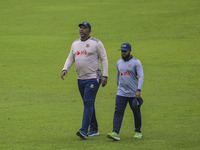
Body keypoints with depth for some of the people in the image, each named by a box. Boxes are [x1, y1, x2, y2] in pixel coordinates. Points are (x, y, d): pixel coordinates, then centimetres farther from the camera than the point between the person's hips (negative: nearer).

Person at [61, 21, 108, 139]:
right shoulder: (75, 43, 13)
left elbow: (104, 59, -7)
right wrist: (65, 69, -3)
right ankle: (94, 129, 21)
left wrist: (105, 76, -14)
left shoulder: (96, 43, -7)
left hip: (93, 78, -7)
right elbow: (70, 58, 16)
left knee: (88, 103, -15)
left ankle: (84, 130, -23)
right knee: (88, 104, 12)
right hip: (81, 79, 7)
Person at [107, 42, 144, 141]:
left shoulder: (136, 62, -6)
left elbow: (141, 77, -13)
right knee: (118, 112, -10)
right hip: (121, 93, 4)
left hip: (133, 93, -3)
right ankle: (115, 133, -19)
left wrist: (138, 90, -23)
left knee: (136, 112, 7)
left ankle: (138, 132, 23)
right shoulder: (119, 62, 10)